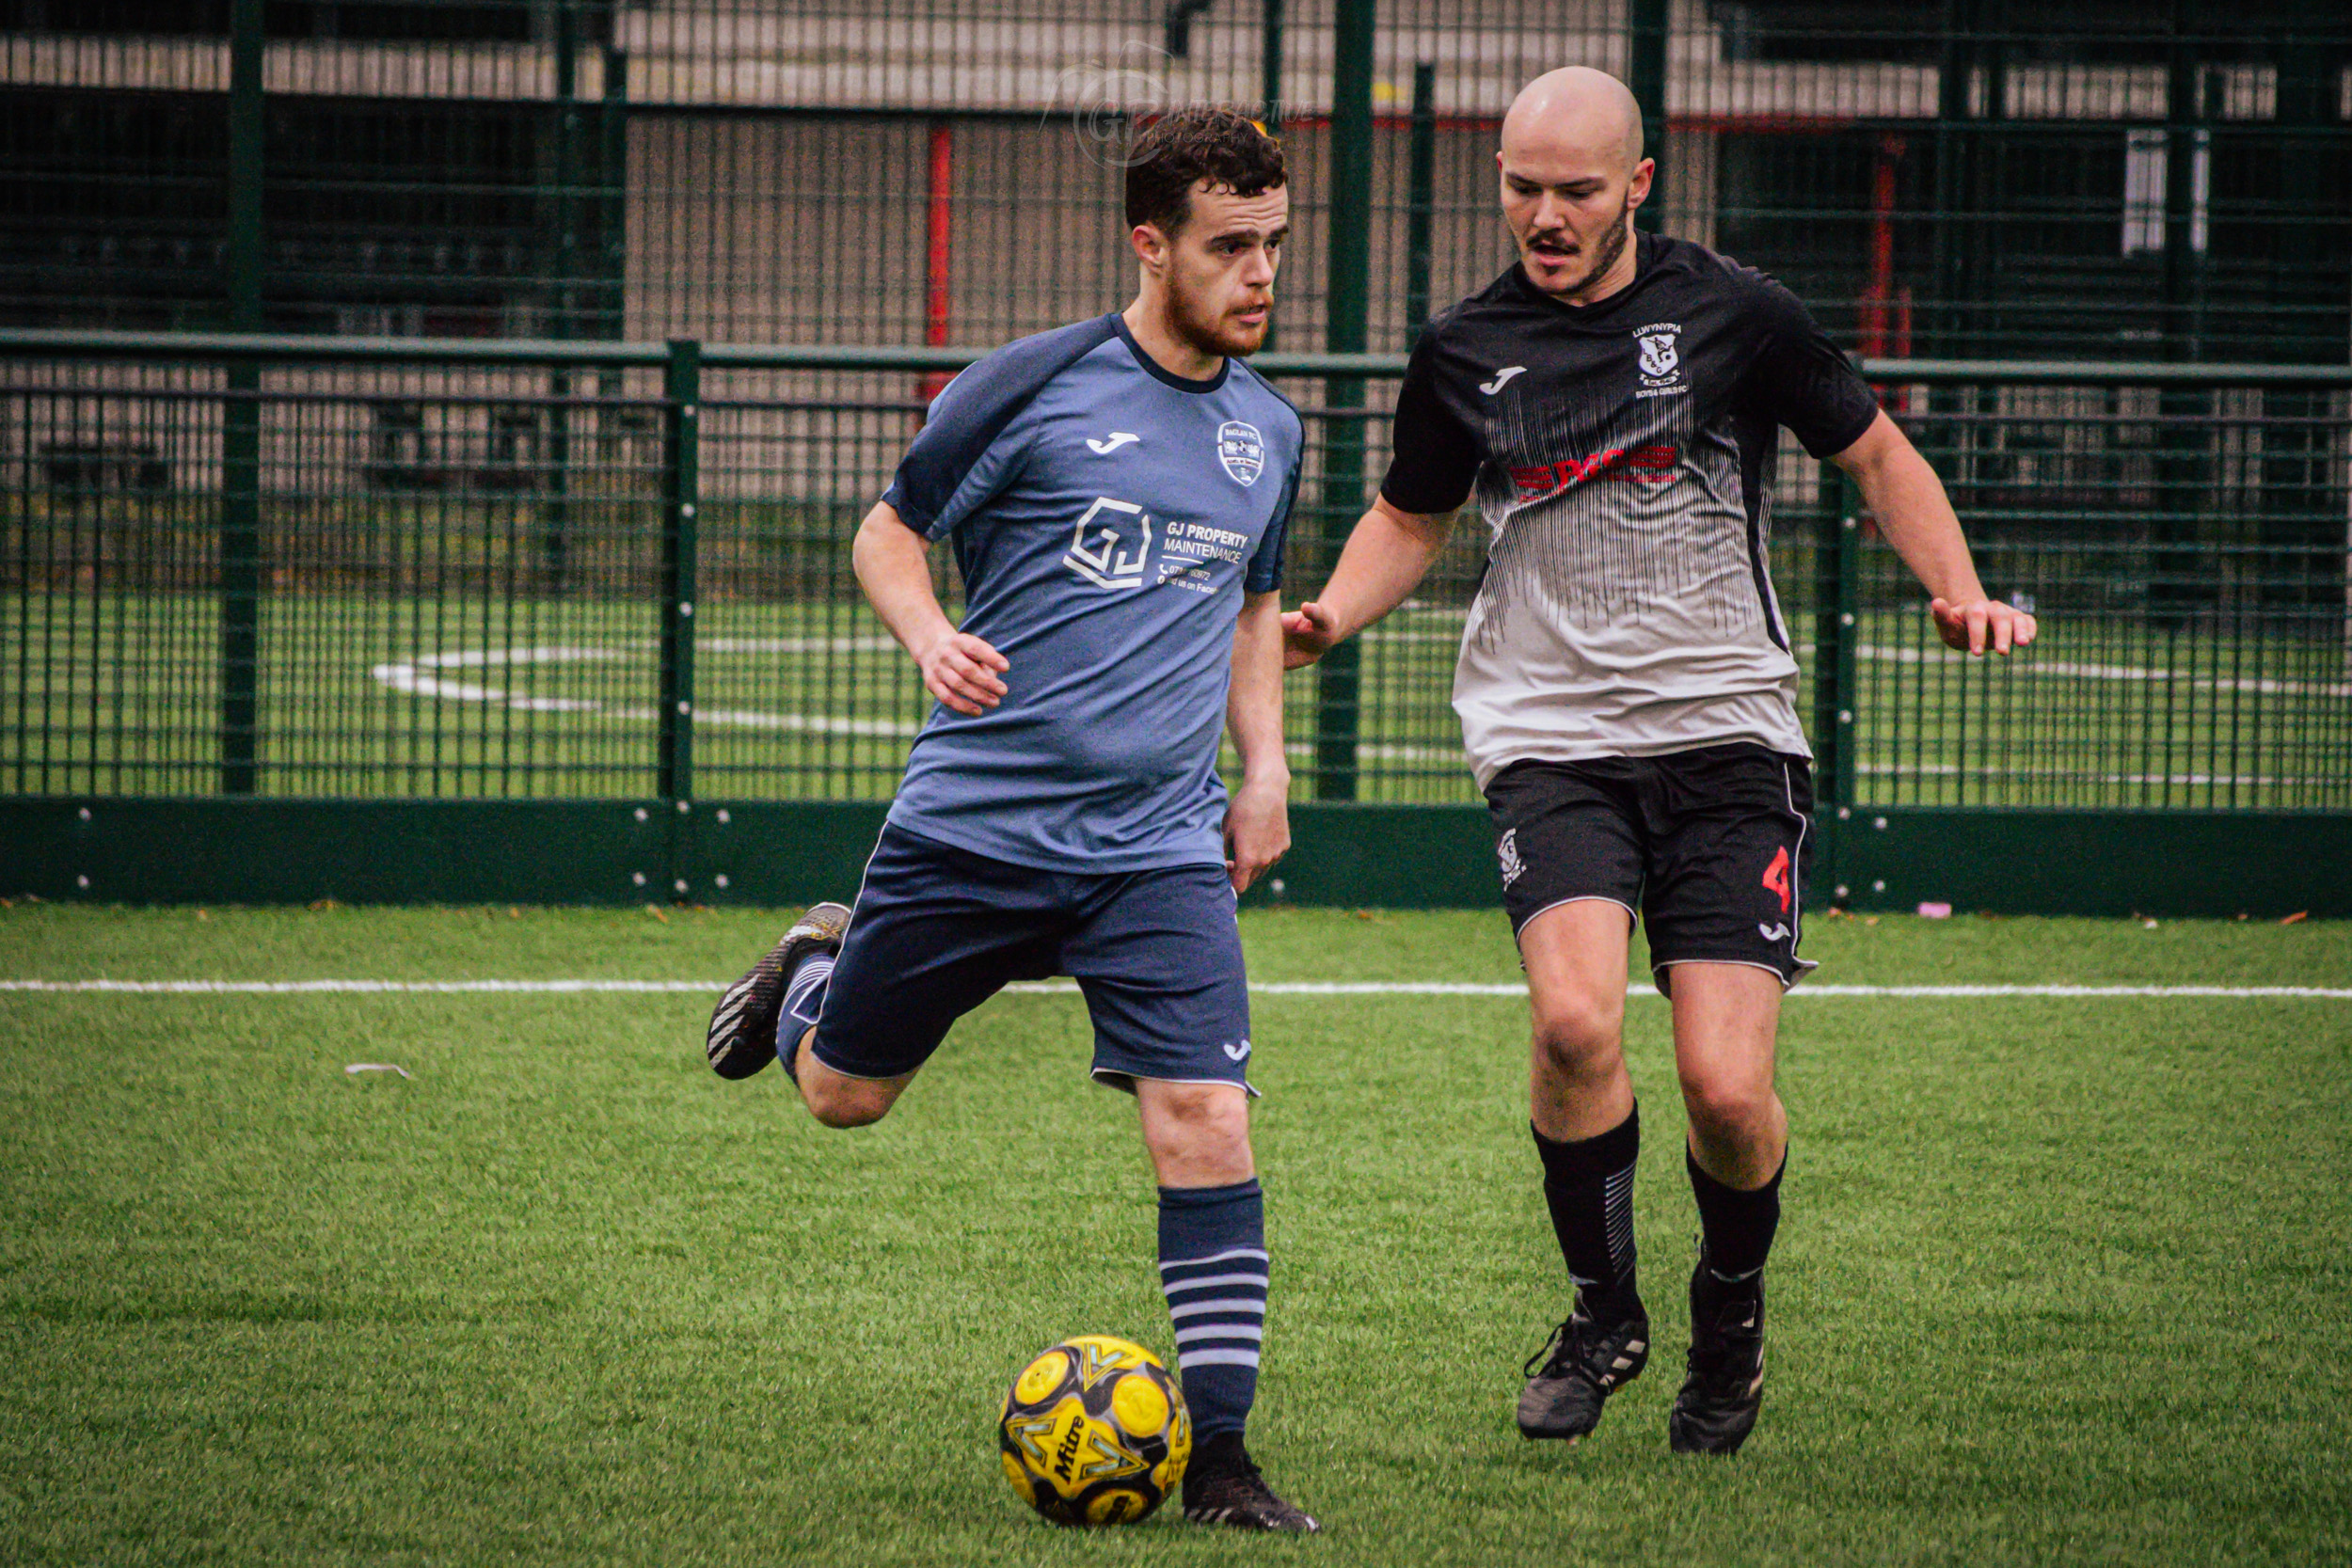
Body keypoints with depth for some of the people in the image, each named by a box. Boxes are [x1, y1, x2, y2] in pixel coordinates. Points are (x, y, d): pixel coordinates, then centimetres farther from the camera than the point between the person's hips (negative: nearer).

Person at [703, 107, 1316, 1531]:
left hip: (1161, 843, 2)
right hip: (974, 821, -2)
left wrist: (1265, 769, 12)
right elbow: (888, 533, 4)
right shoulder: (1032, 386, -7)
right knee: (844, 1094, 12)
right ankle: (818, 970, 48)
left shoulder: (1271, 431, 9)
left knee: (1207, 1119, -14)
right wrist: (931, 637, -16)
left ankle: (1219, 1456, -8)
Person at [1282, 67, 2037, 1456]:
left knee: (1728, 1092, -11)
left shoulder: (1733, 312, -1)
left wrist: (1961, 593, -6)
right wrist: (1328, 616, 2)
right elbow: (1411, 520, 21)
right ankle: (1603, 1311, 0)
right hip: (1551, 736, 1)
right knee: (1576, 1019, -25)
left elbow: (1878, 456, 10)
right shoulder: (1466, 352, 6)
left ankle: (1733, 1305, 22)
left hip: (1728, 730, -1)